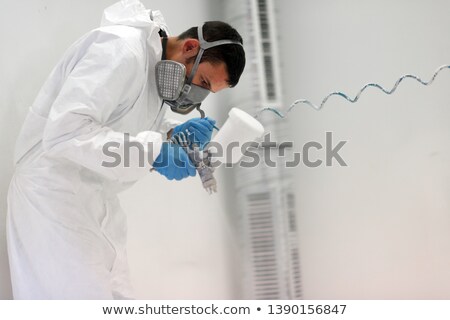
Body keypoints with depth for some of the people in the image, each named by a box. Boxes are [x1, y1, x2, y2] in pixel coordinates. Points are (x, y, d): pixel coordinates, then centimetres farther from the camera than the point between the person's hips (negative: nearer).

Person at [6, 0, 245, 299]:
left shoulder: (157, 65, 8)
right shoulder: (121, 49, -22)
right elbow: (65, 131, -31)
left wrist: (172, 134, -4)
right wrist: (154, 152, -29)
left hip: (96, 201, 10)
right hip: (54, 195, -10)